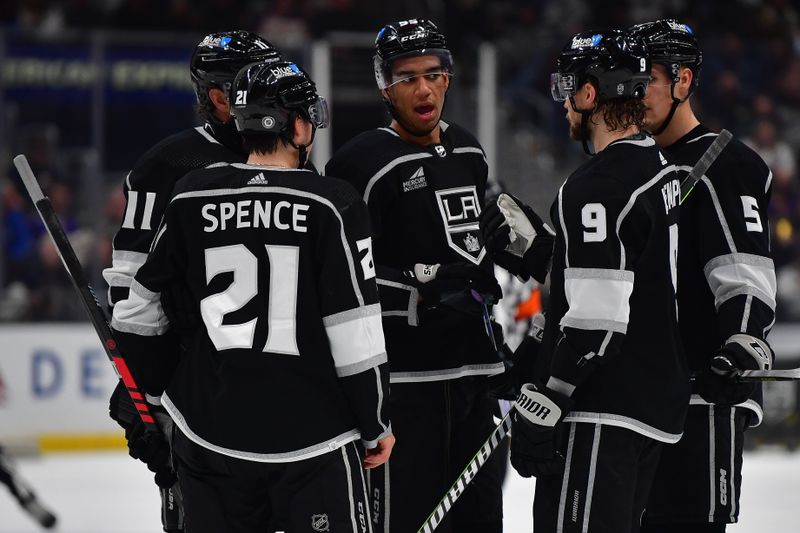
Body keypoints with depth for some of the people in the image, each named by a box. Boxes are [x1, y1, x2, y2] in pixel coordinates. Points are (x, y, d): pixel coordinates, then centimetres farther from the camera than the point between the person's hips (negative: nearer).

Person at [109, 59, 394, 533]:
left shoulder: (190, 200, 2)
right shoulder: (330, 206, -9)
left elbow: (140, 309, 10)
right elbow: (354, 331, -10)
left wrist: (163, 388, 25)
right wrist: (376, 425, 1)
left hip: (209, 436, 4)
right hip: (311, 438, -4)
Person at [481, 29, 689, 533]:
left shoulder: (598, 185, -18)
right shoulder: (658, 168, 13)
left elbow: (596, 319, -23)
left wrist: (540, 408, -20)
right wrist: (535, 251, 18)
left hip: (602, 414, -10)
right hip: (656, 404, 10)